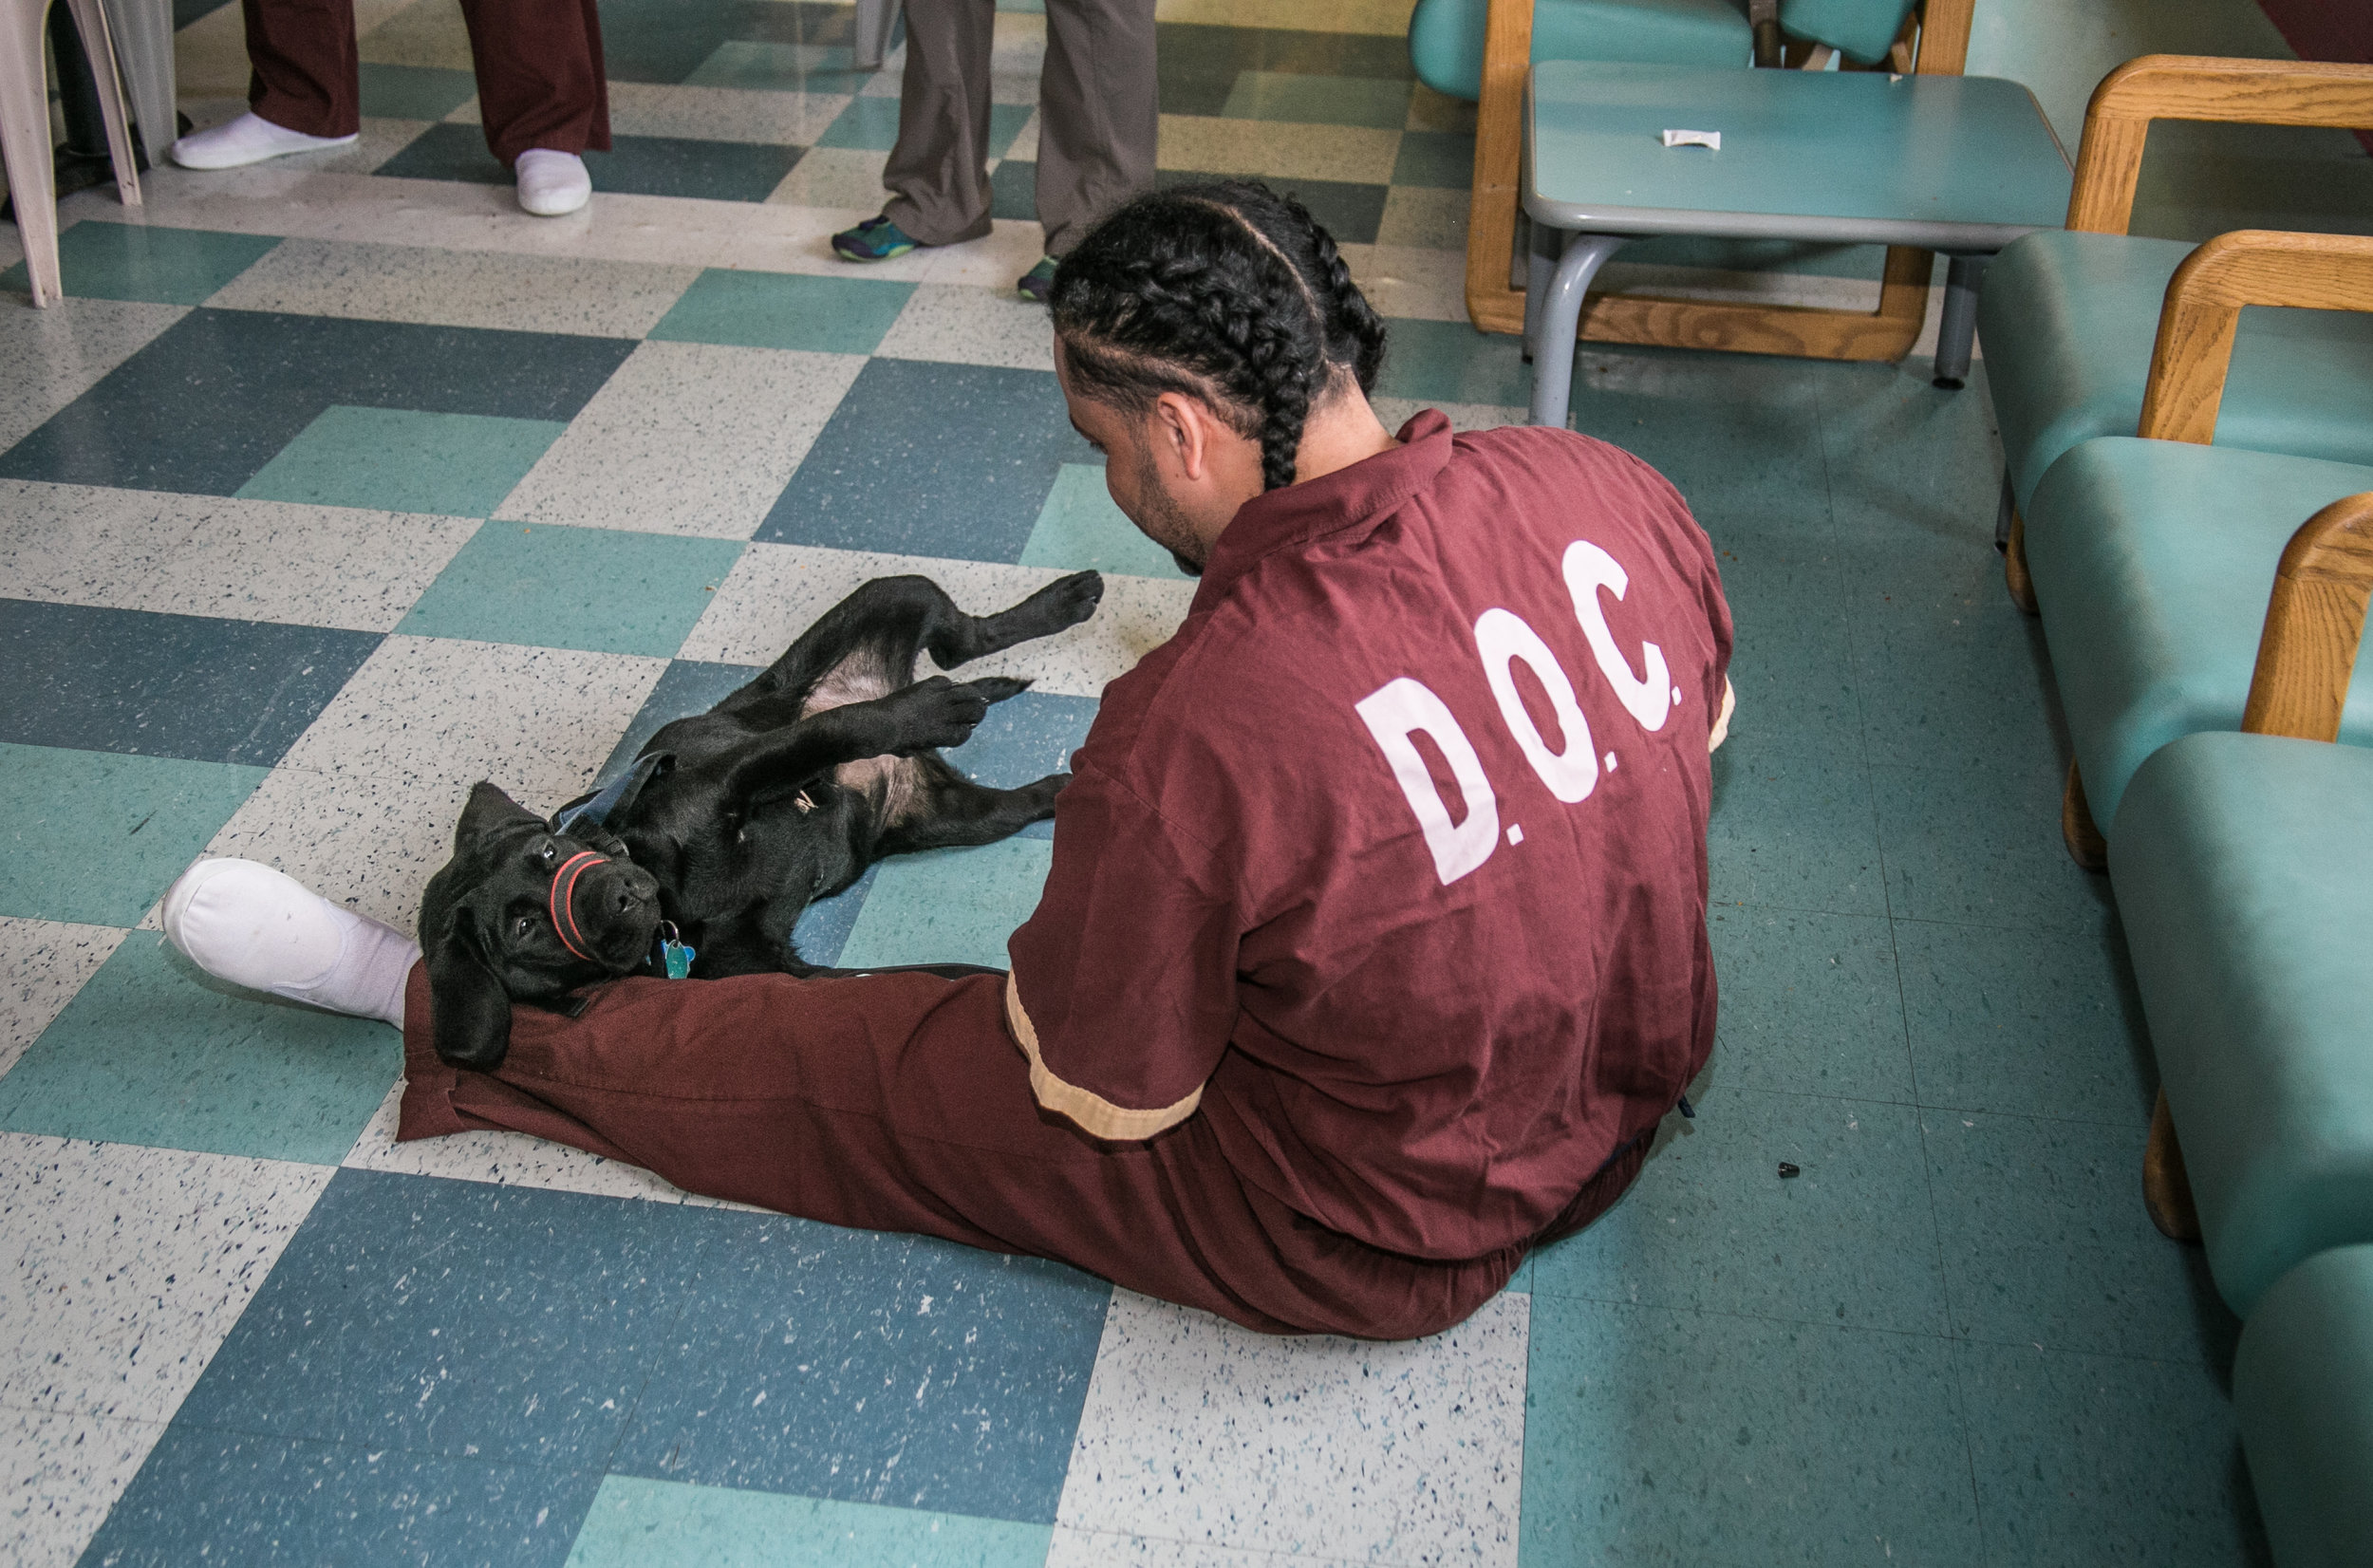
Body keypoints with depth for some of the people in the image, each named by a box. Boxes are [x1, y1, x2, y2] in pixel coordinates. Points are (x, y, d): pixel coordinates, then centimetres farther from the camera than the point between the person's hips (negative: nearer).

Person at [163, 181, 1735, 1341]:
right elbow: (1703, 725, 8)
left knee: (829, 1061, 7)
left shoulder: (1193, 733, -33)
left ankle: (430, 1002, 25)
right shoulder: (1610, 490, -14)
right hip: (1629, 1101, 7)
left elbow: (1102, 1092, -17)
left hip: (1376, 1239, -6)